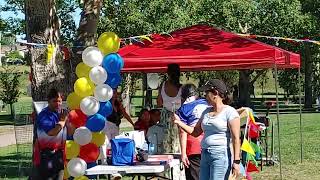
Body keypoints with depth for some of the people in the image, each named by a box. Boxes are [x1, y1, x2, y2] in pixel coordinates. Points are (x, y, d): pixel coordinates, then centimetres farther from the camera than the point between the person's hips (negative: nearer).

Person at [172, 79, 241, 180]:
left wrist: (236, 161, -16)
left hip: (221, 155, -7)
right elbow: (195, 132, 23)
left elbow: (236, 138, -11)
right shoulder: (206, 112, 16)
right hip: (204, 155, 8)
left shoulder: (230, 112, -6)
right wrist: (179, 122, 12)